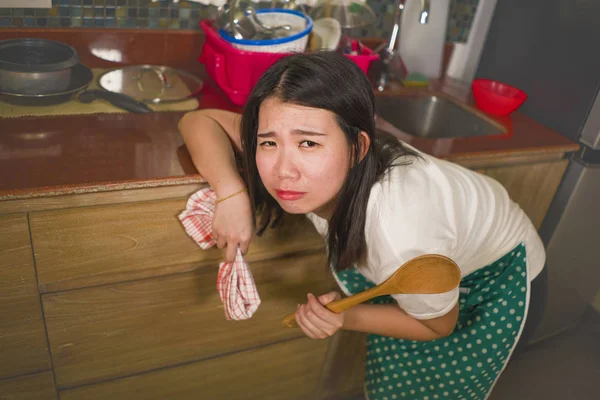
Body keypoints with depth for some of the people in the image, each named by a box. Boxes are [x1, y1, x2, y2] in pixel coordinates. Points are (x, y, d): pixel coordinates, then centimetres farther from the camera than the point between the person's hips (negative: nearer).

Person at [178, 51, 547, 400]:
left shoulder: (405, 241, -44)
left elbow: (437, 326, -22)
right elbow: (199, 121, -20)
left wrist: (347, 318, -35)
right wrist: (232, 194, -37)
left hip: (495, 277, -4)